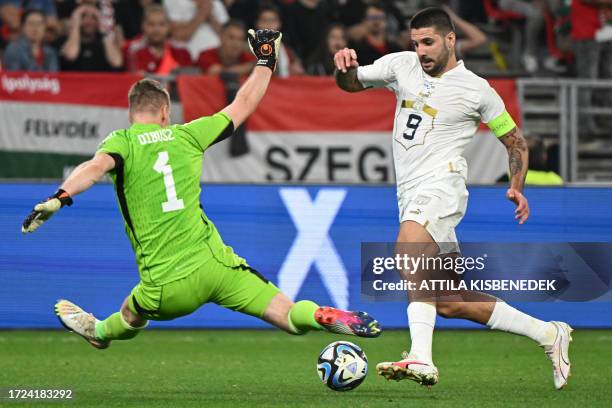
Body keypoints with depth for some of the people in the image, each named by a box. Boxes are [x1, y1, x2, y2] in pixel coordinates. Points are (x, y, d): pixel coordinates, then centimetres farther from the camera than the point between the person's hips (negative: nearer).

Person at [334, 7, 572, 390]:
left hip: (441, 185, -7)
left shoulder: (476, 89, 1)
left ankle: (421, 360, -49)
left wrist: (517, 187, -4)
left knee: (408, 249, -36)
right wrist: (346, 66, -7)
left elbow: (515, 140, 10)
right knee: (450, 304, 7)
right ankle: (548, 334, 19)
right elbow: (352, 83, 17)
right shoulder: (402, 65, 12)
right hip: (411, 196, 7)